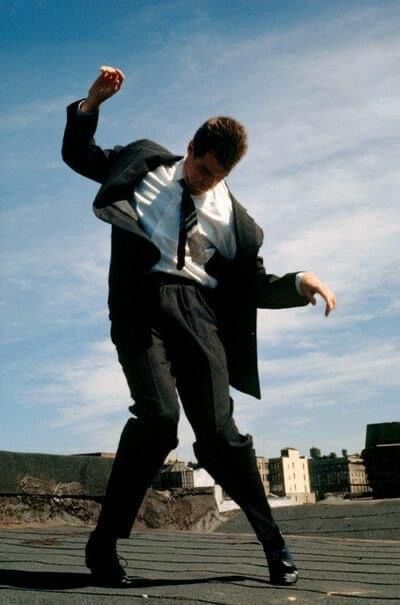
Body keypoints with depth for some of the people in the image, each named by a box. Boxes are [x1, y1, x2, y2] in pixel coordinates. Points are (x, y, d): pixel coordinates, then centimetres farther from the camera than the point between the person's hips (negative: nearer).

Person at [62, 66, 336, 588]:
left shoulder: (233, 218, 16)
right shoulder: (145, 163, 16)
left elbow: (254, 285, 17)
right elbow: (78, 155, 23)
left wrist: (299, 284, -2)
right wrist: (92, 102, 8)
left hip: (196, 310, 2)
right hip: (141, 299, -1)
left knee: (218, 431, -5)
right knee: (159, 414, -23)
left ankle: (273, 542, 15)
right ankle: (105, 541, -8)